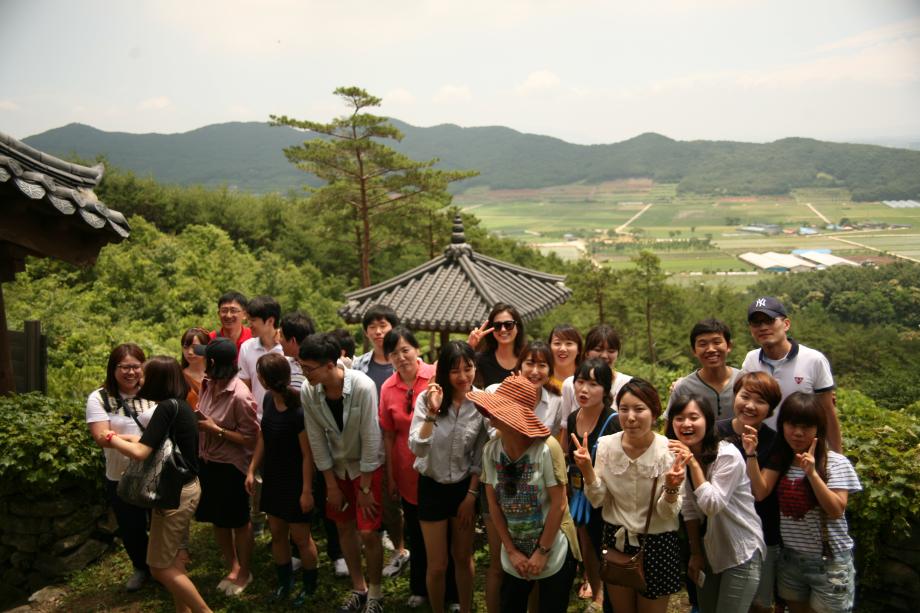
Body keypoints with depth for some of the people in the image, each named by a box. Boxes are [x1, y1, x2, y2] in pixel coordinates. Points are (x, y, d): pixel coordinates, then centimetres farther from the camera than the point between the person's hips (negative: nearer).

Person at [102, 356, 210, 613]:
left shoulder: (167, 408, -21)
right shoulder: (180, 405, 6)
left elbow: (140, 452, -25)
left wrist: (113, 439, -9)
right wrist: (124, 437, 11)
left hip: (175, 493, -9)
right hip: (186, 488, 9)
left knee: (161, 567, 2)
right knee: (174, 560, 18)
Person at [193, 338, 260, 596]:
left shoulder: (239, 395, -26)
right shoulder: (208, 385, -4)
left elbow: (252, 438, -22)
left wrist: (216, 430, -23)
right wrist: (198, 420, -6)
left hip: (231, 466, -7)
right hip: (208, 461, 7)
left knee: (238, 521, 13)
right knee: (217, 519, 20)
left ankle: (245, 572, 35)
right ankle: (232, 567, 41)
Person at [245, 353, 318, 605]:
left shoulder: (298, 412, -26)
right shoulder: (268, 400, -4)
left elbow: (308, 454, -20)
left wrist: (307, 491, -17)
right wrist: (252, 470, 7)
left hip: (295, 482, -7)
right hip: (272, 478, 7)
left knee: (300, 536, 8)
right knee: (277, 533, 17)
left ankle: (310, 586, 30)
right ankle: (284, 583, 36)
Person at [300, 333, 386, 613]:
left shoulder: (363, 386, -31)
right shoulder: (307, 392, -18)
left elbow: (370, 438, -23)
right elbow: (317, 441, -9)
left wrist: (365, 487, -16)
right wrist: (331, 485, -3)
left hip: (368, 465, -4)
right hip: (336, 466, 4)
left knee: (368, 533, -5)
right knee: (344, 527, 14)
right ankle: (358, 588, 34)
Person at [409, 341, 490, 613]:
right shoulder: (427, 398, -15)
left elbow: (480, 455, 0)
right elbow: (417, 448, -24)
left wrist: (472, 494, -1)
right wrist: (433, 412, -35)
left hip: (465, 487, 2)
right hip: (432, 487, -1)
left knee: (463, 558, 16)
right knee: (437, 565, 7)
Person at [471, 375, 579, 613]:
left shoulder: (546, 448, -22)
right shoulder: (490, 450, -10)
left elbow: (559, 505, -16)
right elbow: (493, 504, -2)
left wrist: (542, 552, -11)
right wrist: (511, 551, -3)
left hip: (554, 553, -4)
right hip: (514, 555, 4)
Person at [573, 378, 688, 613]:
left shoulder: (669, 452, -18)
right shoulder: (606, 445, -11)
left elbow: (668, 514, -13)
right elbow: (598, 500, -4)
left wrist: (671, 488, -33)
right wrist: (587, 470, -21)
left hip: (657, 545, -2)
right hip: (616, 540, 3)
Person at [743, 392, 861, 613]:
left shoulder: (836, 463, -12)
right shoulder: (779, 459, 1)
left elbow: (836, 511, -19)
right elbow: (760, 493, -10)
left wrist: (812, 473, -29)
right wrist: (751, 456, -20)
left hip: (828, 561, -4)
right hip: (790, 557, 4)